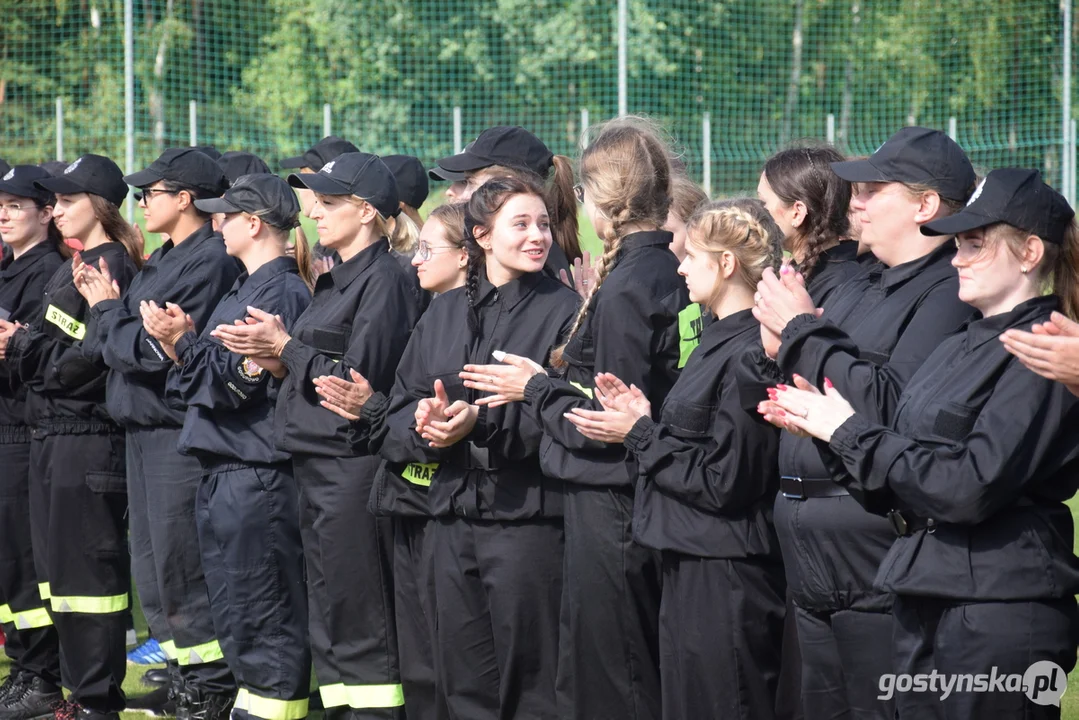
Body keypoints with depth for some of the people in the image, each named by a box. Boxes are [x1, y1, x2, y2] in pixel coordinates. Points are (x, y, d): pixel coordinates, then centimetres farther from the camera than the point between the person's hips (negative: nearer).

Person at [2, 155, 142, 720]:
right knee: (58, 564, 12)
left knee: (86, 568, -6)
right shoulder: (74, 267, 18)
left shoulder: (110, 267, -12)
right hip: (53, 431, 10)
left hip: (86, 436, -10)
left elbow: (84, 359, -20)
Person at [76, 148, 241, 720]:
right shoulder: (163, 261, 17)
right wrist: (106, 305, -1)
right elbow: (125, 340, 14)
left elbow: (155, 350, -19)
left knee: (182, 570, -5)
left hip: (180, 431, -10)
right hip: (143, 427, 10)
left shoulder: (210, 260, -14)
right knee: (152, 570, 12)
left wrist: (106, 309, -5)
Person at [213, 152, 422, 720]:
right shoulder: (334, 282, 19)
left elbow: (360, 377, -17)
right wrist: (275, 356, 2)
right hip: (315, 463, 10)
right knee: (328, 615, 11)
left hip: (353, 465, -10)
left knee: (358, 623, -7)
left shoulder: (384, 280, -11)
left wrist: (285, 347, -8)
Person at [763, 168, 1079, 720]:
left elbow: (971, 486, -20)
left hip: (999, 614, -8)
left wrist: (854, 433, -13)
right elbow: (897, 481, 14)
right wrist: (825, 428, -2)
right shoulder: (961, 346, 15)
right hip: (925, 603, 8)